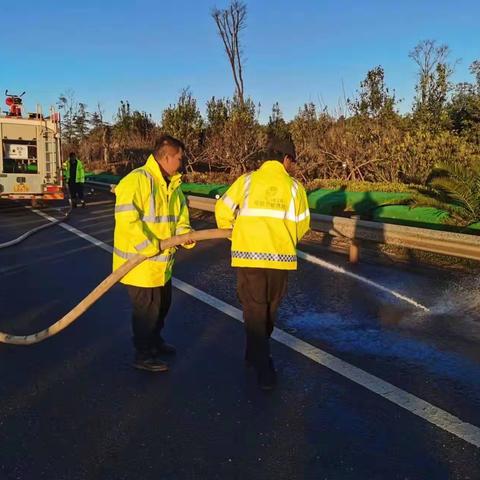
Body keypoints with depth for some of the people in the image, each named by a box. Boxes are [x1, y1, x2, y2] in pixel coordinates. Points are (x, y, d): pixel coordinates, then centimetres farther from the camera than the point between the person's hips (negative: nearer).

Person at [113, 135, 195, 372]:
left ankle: (155, 340, 45)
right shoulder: (137, 180, -21)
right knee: (146, 308, 3)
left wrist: (184, 233, -2)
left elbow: (180, 212, 18)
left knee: (162, 304, 23)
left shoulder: (172, 184, 10)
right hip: (139, 262, -9)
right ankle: (143, 355, 20)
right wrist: (148, 246, -28)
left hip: (162, 261, 9)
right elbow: (126, 217, -29)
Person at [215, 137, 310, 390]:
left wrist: (232, 234, 18)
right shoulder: (293, 186, 2)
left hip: (248, 254, 0)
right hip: (280, 256, 1)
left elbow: (223, 210, -2)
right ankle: (257, 354, 36)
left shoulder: (247, 180, 2)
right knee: (269, 310, 20)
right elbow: (302, 224, 5)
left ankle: (264, 369, 4)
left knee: (255, 311, 8)